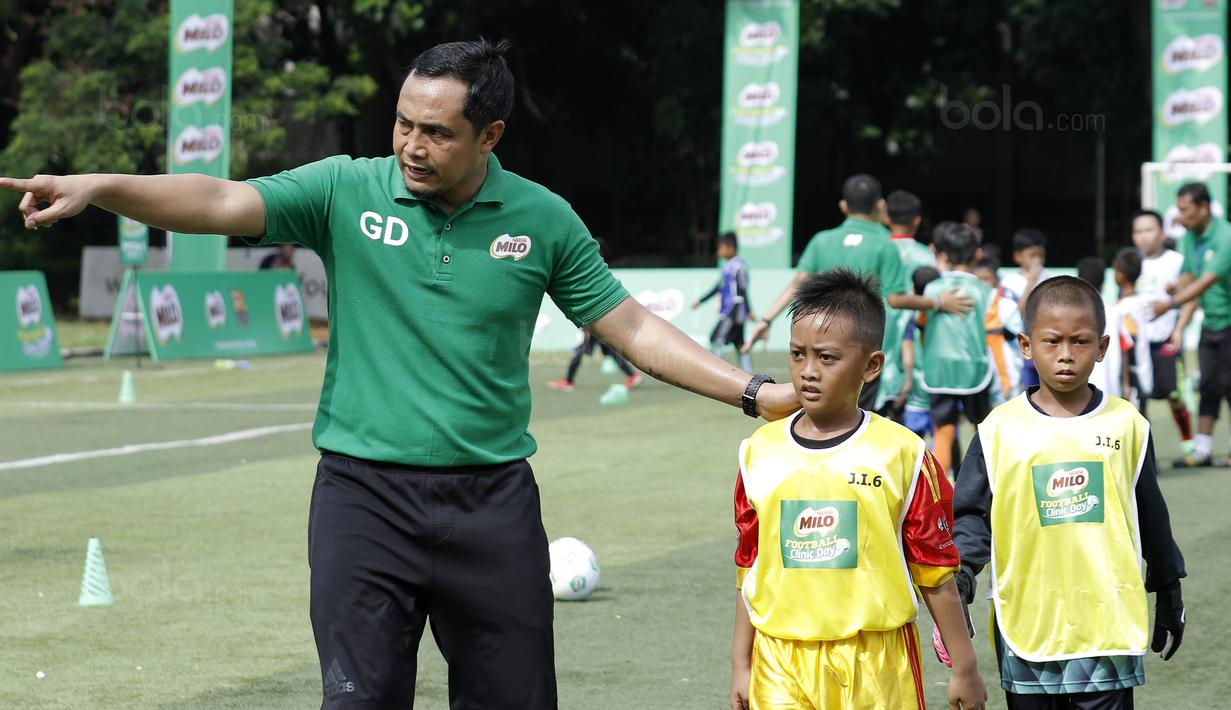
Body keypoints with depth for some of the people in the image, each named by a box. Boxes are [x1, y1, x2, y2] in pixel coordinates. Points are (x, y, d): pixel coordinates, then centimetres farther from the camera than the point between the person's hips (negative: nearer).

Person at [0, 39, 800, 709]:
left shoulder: (543, 219, 1)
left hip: (492, 500, 1)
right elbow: (224, 203, -14)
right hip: (365, 496, -1)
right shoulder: (346, 191, -3)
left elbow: (630, 326, 8)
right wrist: (98, 187, -29)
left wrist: (753, 392, 3)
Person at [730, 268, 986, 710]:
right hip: (782, 661, 2)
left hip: (874, 663, -2)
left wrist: (964, 668, 4)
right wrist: (740, 666, 12)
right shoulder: (761, 453, 6)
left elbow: (935, 574, 1)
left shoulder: (901, 454, -3)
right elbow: (749, 571, 12)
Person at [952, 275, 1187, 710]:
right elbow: (971, 513, 0)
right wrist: (959, 574, -18)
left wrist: (1169, 596, 18)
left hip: (1107, 623, 0)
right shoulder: (1000, 430, -1)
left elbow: (1151, 516, 12)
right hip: (1027, 624, 0)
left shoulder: (1127, 425, 3)